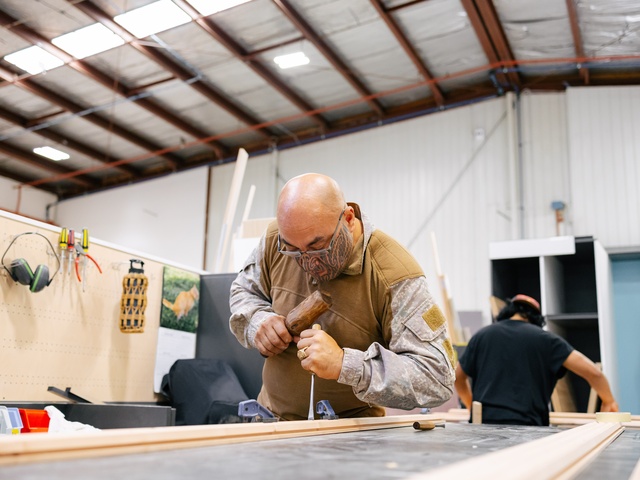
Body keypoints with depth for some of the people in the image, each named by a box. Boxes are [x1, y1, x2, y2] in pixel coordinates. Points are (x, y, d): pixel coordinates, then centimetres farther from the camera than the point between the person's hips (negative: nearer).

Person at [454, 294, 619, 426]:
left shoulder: (482, 336, 11)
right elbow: (592, 372, 0)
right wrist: (608, 401, 18)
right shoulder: (545, 339, 5)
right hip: (527, 425, -2)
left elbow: (458, 378, 22)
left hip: (484, 422, 2)